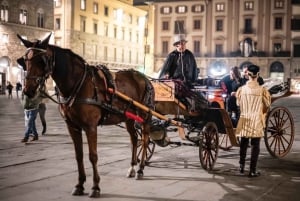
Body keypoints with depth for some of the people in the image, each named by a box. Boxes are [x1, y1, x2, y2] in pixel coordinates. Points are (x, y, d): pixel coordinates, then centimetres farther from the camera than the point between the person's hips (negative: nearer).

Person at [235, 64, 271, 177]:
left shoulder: (241, 89, -6)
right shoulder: (262, 90, -12)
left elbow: (238, 103, 6)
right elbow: (267, 105, -3)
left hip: (244, 120, 2)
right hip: (257, 121, -2)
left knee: (243, 143, 18)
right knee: (255, 145, 5)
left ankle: (241, 166, 26)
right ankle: (252, 171, 6)